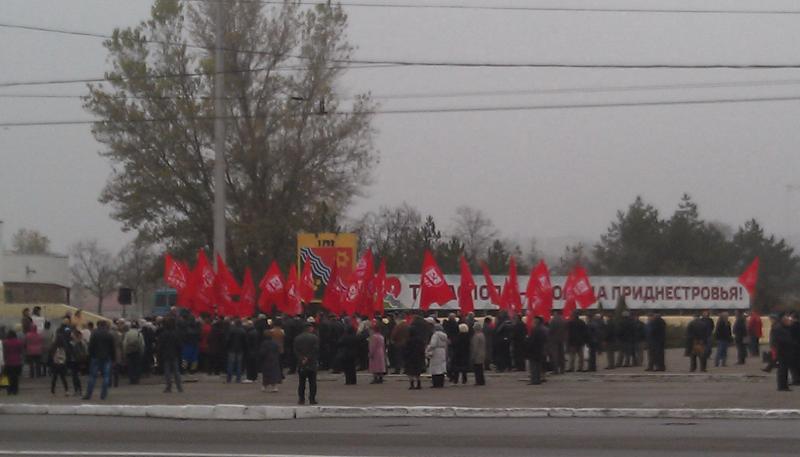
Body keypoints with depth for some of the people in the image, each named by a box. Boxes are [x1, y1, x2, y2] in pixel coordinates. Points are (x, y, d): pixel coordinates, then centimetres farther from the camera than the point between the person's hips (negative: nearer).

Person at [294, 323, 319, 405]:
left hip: (301, 364, 2)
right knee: (312, 383, 4)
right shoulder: (315, 338, -5)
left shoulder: (297, 338, 5)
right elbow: (315, 351, -11)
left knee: (301, 383, 8)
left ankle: (301, 399, 6)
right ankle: (312, 399, 1)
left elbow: (295, 351, -1)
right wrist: (308, 358, -8)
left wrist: (301, 359, -6)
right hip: (312, 364, -2)